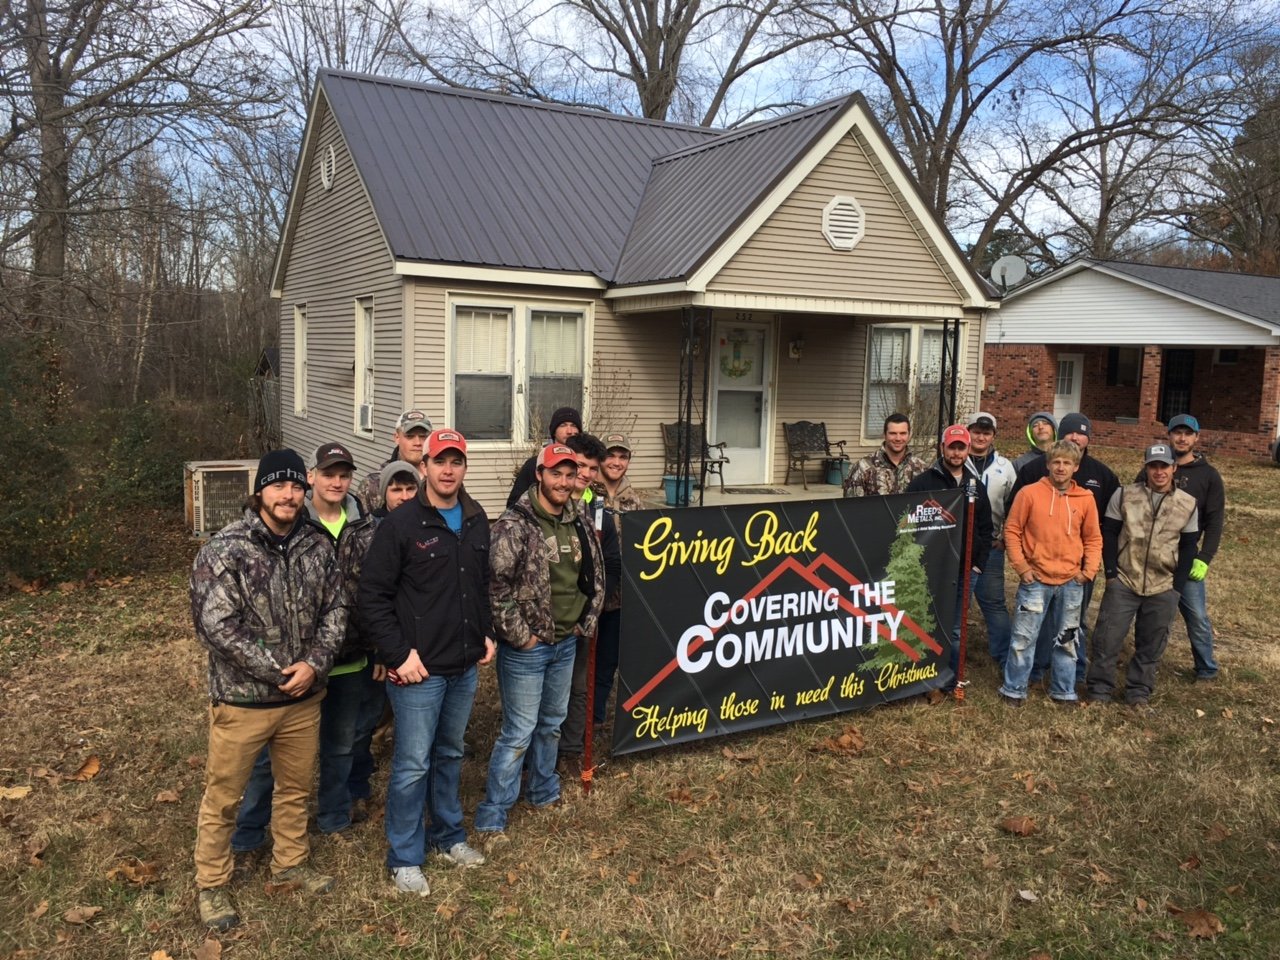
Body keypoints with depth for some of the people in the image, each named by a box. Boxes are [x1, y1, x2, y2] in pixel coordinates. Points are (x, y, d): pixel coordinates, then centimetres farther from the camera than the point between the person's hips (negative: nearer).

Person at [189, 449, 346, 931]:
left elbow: (335, 608, 2)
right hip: (242, 698, -4)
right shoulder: (225, 549, -16)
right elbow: (215, 625, -20)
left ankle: (290, 861, 42)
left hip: (303, 695, 4)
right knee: (223, 795, 12)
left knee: (296, 785, 21)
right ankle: (212, 884, 32)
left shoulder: (318, 544, -1)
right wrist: (278, 670, -19)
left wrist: (314, 663, -14)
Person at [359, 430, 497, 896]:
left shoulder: (476, 521, 5)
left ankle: (448, 835, 37)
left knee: (450, 754, 21)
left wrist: (486, 632, 10)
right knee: (413, 764, 3)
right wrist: (399, 655, -16)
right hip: (418, 669, -6)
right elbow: (372, 596, -13)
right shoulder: (401, 524, -13)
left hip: (465, 666, 6)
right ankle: (405, 858, 18)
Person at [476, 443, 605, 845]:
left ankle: (543, 791, 40)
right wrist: (519, 634, -18)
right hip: (526, 648, -7)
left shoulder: (579, 525, 5)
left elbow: (595, 576, 16)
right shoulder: (514, 525, -18)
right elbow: (495, 585, -21)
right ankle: (492, 817, 11)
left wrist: (587, 622, 9)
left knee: (552, 723, 21)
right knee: (518, 732, -2)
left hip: (566, 644, 7)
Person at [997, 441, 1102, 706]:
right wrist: (1021, 566, -7)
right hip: (1035, 580, -3)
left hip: (1072, 582, 3)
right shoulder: (1029, 493, -6)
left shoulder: (1085, 498, 2)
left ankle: (1064, 691, 28)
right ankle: (1014, 690, 14)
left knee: (1067, 639, 14)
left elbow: (1093, 538, 10)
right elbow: (1012, 530, -3)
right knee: (1024, 637, 0)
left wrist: (1090, 569, -1)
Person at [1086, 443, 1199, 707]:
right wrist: (1111, 572, -7)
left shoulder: (1188, 504, 2)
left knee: (1151, 644, 10)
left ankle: (1139, 690, 24)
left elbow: (1188, 547, 5)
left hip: (1164, 588, 1)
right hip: (1123, 582, -1)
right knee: (1108, 637, -1)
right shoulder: (1124, 495, -2)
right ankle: (1100, 688, 12)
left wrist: (1177, 587, -1)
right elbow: (1108, 533, 0)